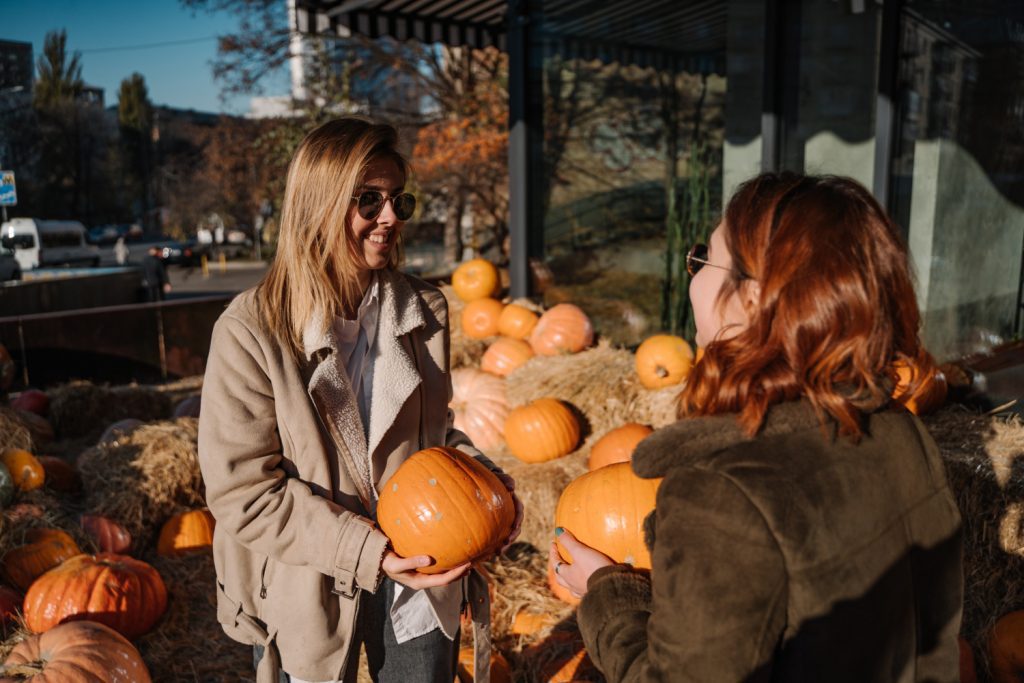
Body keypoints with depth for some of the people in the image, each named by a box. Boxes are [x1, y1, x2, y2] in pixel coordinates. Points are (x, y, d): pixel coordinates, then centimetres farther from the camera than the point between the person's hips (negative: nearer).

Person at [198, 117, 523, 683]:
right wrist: (369, 552, -24)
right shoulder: (251, 331, -17)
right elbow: (243, 493, -17)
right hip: (307, 595, -3)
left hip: (419, 577, 4)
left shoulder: (424, 312, -2)